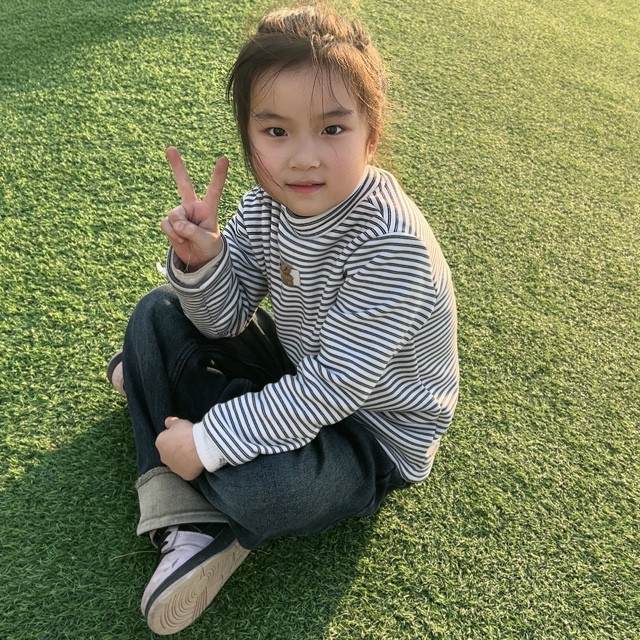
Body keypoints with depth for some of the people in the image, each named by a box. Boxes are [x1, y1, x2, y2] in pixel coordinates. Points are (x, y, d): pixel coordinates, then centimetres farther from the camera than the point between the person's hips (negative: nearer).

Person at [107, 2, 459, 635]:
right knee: (158, 314, 1)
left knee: (249, 486, -36)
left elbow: (334, 388, -30)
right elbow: (226, 319, -5)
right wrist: (199, 259, -26)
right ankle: (184, 514, -7)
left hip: (372, 434, -6)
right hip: (297, 371, 7)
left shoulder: (391, 246, -32)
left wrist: (207, 441, -27)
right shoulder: (267, 203, -11)